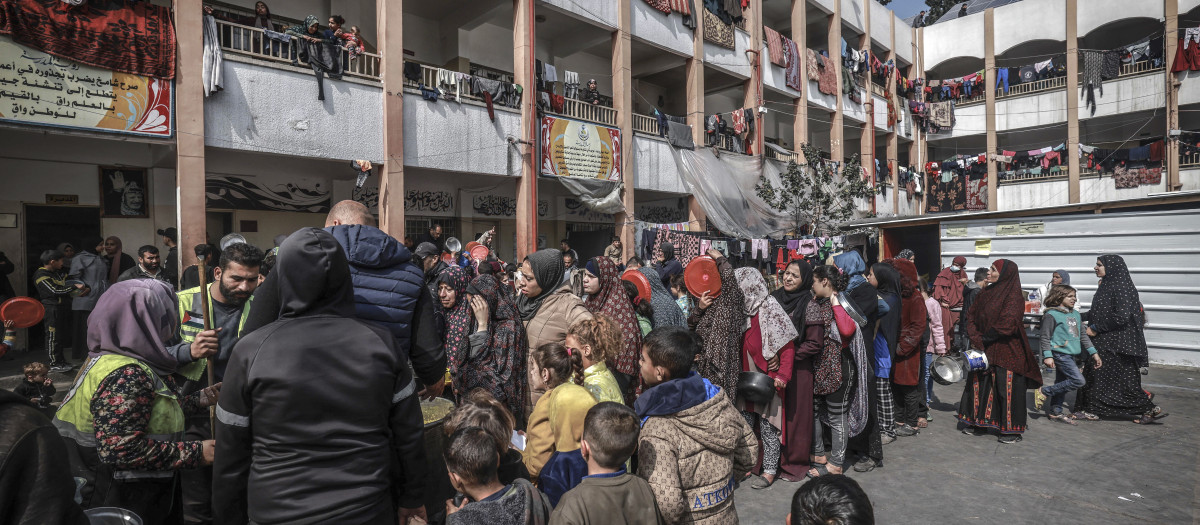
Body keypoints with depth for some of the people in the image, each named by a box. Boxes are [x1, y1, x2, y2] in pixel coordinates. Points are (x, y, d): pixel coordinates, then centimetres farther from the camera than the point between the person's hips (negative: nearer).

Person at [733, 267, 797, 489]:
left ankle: (770, 470, 15)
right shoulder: (740, 310, 8)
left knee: (768, 424, 3)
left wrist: (782, 375, -19)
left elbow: (788, 346, -13)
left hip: (768, 378, -6)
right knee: (745, 423, 12)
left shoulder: (770, 309, -12)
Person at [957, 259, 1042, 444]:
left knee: (1007, 388, 0)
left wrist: (984, 339, -13)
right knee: (979, 384, 9)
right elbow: (973, 317, 10)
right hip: (983, 350, 7)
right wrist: (976, 337, -6)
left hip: (1006, 351, -7)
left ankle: (1012, 430, 12)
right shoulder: (987, 293, 11)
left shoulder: (1013, 296, -10)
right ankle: (979, 423, 19)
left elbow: (1007, 324, -19)